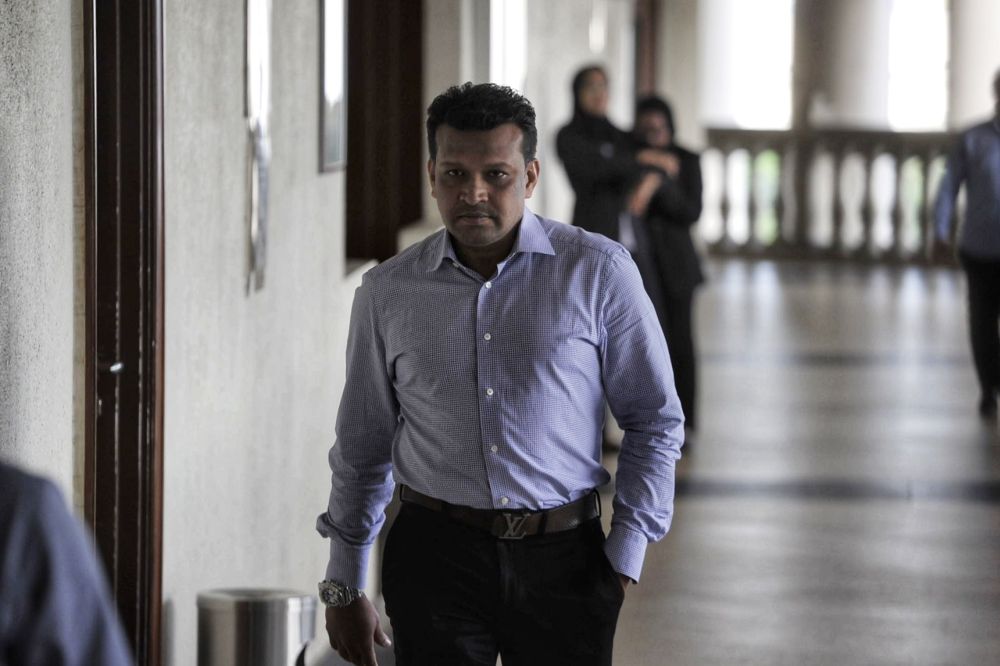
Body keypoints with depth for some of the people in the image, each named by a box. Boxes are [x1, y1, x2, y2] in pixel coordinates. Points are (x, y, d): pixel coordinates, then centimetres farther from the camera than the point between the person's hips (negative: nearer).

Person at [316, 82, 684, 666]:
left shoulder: (597, 272, -1)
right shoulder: (388, 292, 5)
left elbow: (655, 421, 4)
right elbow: (363, 447, 13)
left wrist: (625, 554, -2)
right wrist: (344, 588, 16)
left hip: (563, 558, -1)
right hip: (436, 555, 1)